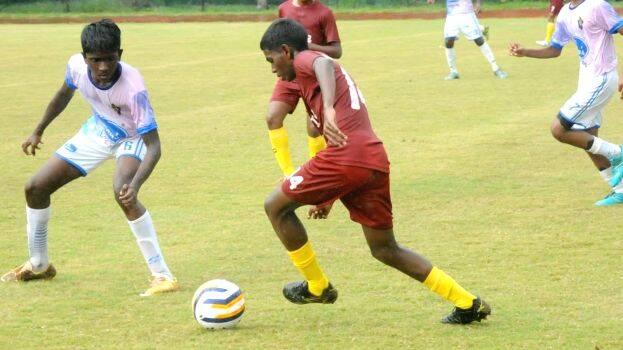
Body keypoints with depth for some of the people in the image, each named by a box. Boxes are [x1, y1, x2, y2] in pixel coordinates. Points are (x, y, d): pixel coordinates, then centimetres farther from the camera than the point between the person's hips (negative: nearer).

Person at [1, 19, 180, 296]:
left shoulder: (133, 86, -39)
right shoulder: (77, 65, -24)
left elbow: (154, 146, -38)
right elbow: (64, 94, 2)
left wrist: (135, 185, -54)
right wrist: (38, 131, 13)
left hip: (132, 138, -6)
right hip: (98, 130, 6)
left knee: (122, 192, -36)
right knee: (36, 188, 4)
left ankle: (162, 276, -29)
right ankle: (38, 265, 29)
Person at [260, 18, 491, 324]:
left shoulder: (304, 60, 7)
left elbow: (324, 65, -20)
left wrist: (329, 109, -40)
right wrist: (329, 197, 44)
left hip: (346, 155, -9)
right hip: (376, 160, 9)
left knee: (276, 206, 10)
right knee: (385, 250, 18)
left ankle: (317, 287, 18)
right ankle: (468, 304, 12)